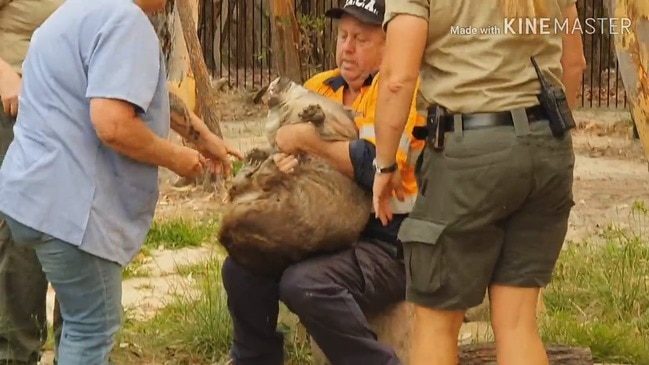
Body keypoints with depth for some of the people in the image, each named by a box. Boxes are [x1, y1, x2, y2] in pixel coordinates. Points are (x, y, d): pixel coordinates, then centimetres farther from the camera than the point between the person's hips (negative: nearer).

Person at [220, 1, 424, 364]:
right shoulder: (321, 86, 10)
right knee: (242, 268, -3)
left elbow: (376, 166, -25)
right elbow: (287, 138, 10)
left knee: (304, 283, -29)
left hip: (388, 243, -8)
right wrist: (282, 161, -14)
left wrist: (305, 138, -19)